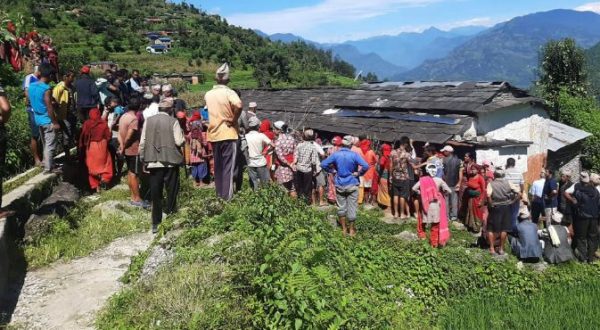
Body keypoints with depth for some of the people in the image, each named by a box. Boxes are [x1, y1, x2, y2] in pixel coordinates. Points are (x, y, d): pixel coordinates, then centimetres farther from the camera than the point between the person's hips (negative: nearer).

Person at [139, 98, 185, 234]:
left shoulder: (148, 121, 2)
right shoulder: (173, 122, -7)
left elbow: (142, 142, 3)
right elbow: (179, 141, -11)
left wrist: (143, 158, 12)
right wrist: (183, 137, 11)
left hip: (153, 162, 3)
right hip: (170, 161, -3)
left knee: (155, 194, 7)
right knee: (171, 192, 11)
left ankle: (156, 224, 10)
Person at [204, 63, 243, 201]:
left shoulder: (208, 94, 6)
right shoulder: (229, 93, -12)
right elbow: (238, 105, -31)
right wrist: (233, 120, -17)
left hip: (214, 134, 5)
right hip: (228, 134, -5)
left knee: (217, 167, 15)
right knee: (228, 168, 0)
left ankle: (219, 195, 23)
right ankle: (227, 197, 0)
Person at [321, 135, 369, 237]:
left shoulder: (335, 154, -5)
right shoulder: (354, 155, -13)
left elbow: (323, 164, -6)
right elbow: (365, 166, -23)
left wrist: (332, 171, 4)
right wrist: (358, 173, -9)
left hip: (339, 185, 3)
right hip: (352, 185, -2)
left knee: (341, 207, 14)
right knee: (352, 208, 7)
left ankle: (344, 229, 23)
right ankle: (351, 230, 15)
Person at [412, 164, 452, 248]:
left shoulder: (423, 180, -8)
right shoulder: (439, 180, -9)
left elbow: (414, 188, -16)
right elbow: (449, 190, -12)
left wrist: (420, 193, 0)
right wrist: (442, 194, 6)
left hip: (425, 204, 0)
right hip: (436, 205, 0)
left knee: (422, 220, 23)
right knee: (435, 224, 12)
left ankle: (421, 235, 32)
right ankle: (434, 242, 19)